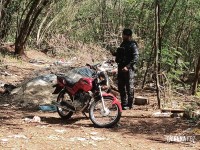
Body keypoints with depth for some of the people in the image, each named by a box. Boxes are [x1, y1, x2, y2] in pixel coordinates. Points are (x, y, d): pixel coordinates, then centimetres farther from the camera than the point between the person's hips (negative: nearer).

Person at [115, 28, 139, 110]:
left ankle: (129, 105, 3)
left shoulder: (133, 45, -9)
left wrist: (127, 66, -22)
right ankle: (123, 103, 20)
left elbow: (135, 57, -17)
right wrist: (116, 54, 9)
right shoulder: (123, 44, 17)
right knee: (121, 86, 11)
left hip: (129, 69, -8)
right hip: (121, 67, 8)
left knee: (129, 87, -3)